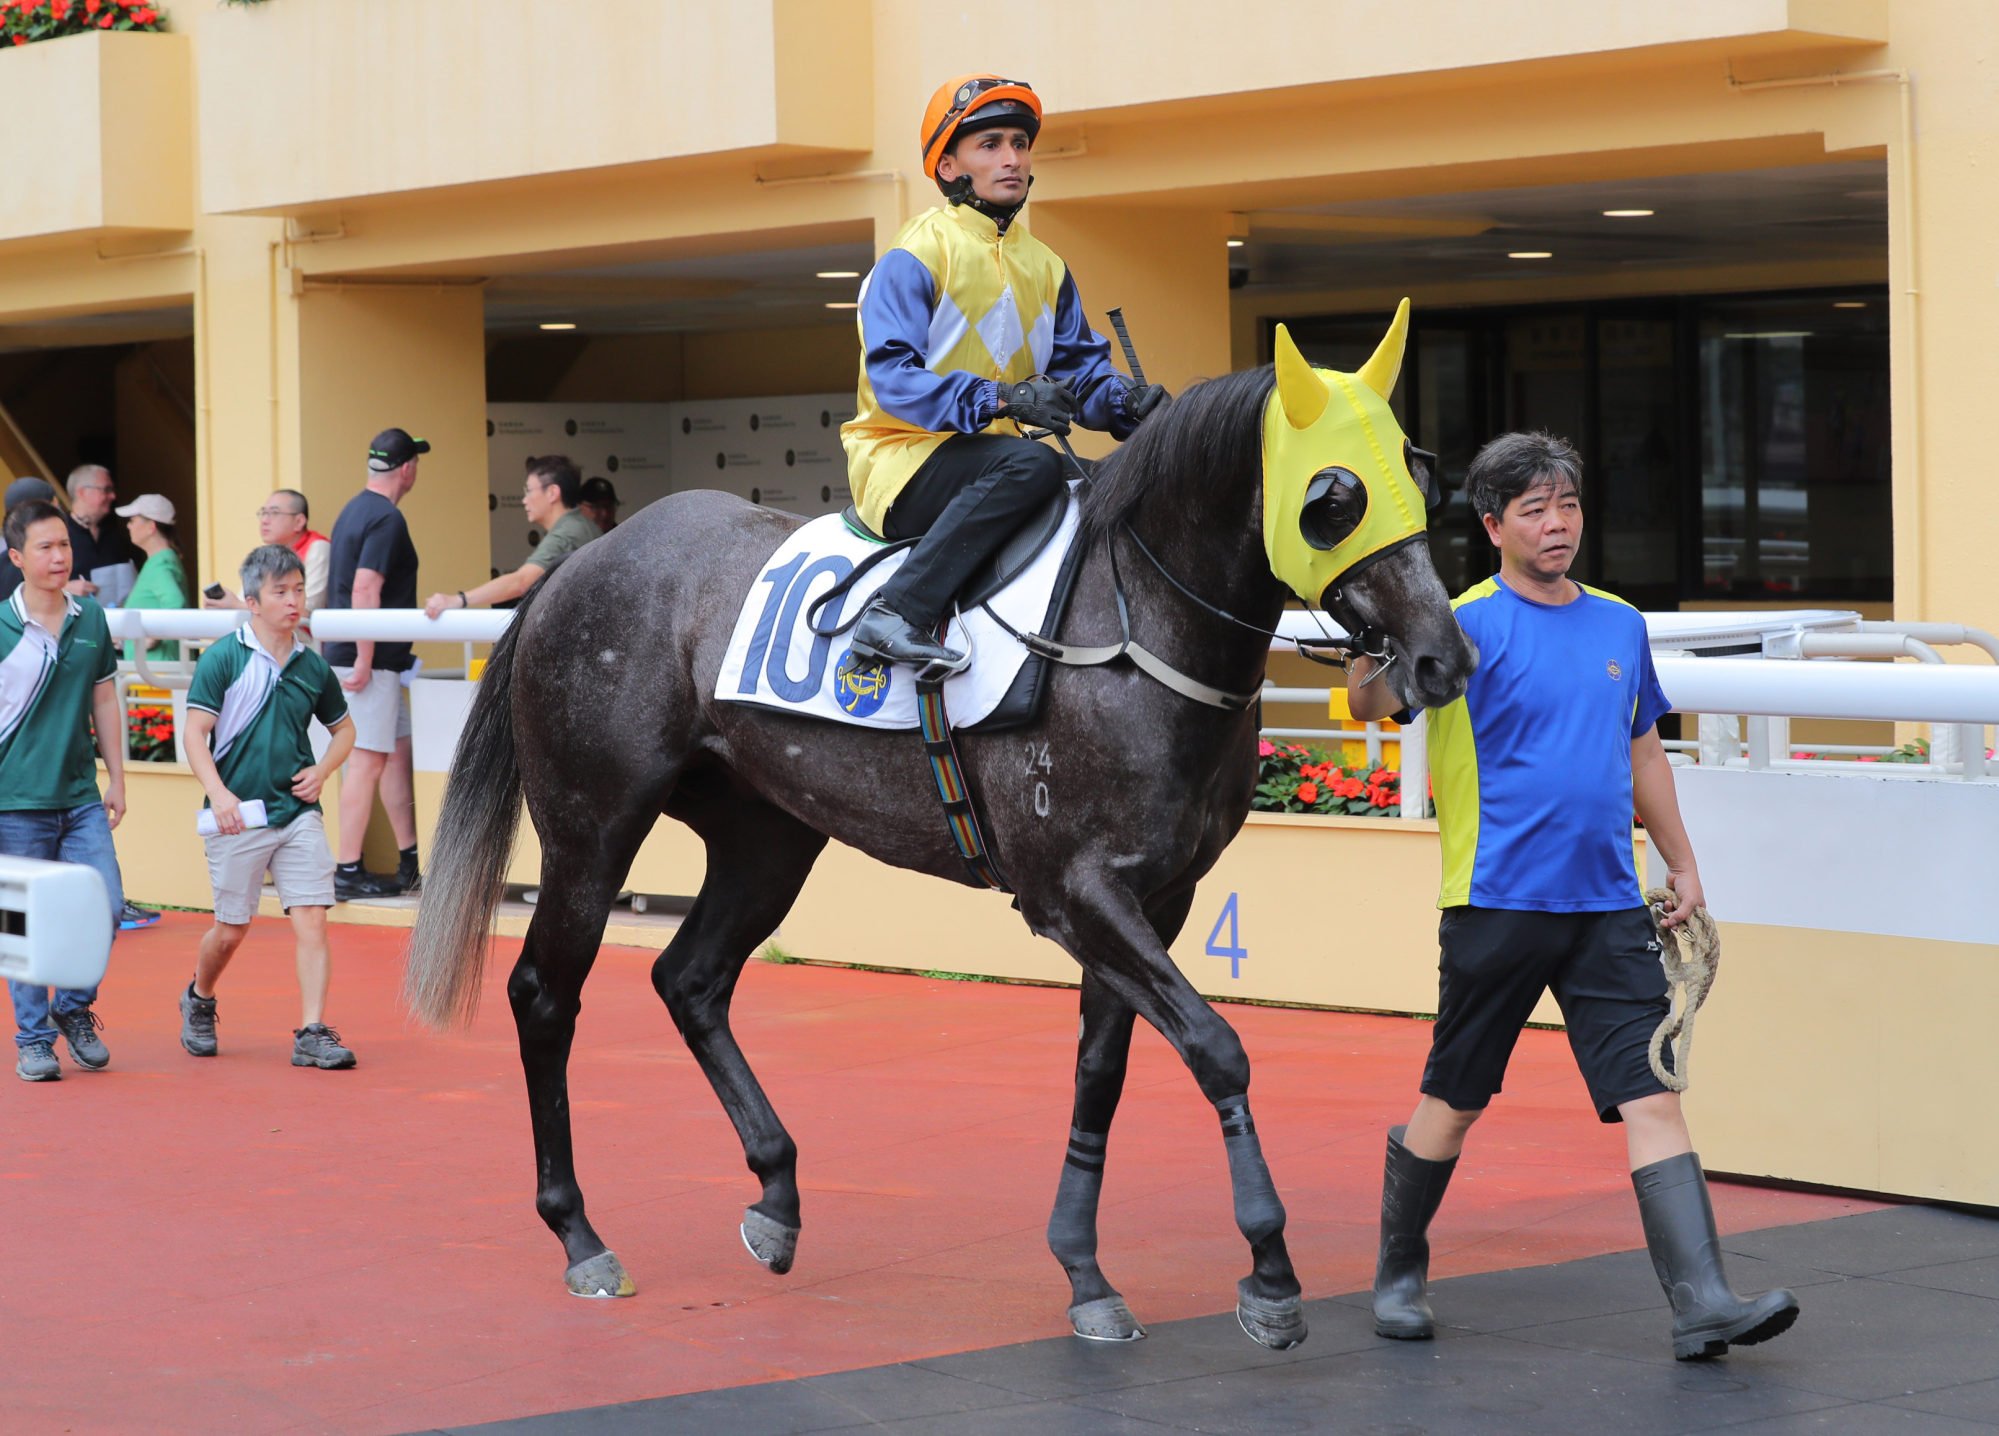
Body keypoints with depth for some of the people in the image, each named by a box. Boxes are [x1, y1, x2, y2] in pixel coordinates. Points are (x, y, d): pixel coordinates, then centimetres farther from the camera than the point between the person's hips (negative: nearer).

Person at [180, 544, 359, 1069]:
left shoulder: (312, 666, 8)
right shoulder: (223, 658, -5)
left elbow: (343, 729, 23)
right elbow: (196, 733, -7)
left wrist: (322, 771, 4)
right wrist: (218, 793, -20)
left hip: (299, 814, 3)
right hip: (238, 817, -3)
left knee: (312, 919, -8)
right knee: (231, 929, 6)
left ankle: (311, 1034, -7)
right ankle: (198, 1000, 35)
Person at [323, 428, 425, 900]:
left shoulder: (355, 510, 16)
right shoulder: (386, 518, -14)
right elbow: (365, 588, -23)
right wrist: (364, 660, -23)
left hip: (359, 655, 10)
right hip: (369, 659, -10)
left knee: (400, 750, 13)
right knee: (368, 759, -7)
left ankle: (410, 861, 17)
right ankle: (349, 873, -6)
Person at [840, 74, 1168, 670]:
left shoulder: (1045, 268, 16)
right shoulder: (915, 257, -8)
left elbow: (1080, 369, 11)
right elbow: (892, 376, -20)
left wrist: (1124, 401, -13)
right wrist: (999, 397, -34)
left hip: (987, 457, 7)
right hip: (902, 458, -7)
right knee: (1031, 463, -35)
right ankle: (897, 613, -37)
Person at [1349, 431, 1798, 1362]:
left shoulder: (1620, 625, 11)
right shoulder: (1468, 625, -6)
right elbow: (1370, 704, -19)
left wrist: (1682, 865, 22)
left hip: (1607, 905, 4)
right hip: (1497, 902, -4)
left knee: (1651, 1093, -5)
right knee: (1454, 1101, 8)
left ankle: (1702, 1304, -9)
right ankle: (1398, 1275, 27)